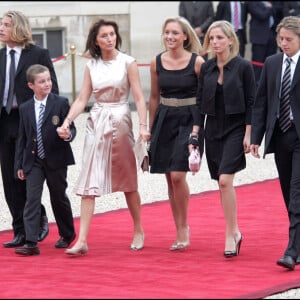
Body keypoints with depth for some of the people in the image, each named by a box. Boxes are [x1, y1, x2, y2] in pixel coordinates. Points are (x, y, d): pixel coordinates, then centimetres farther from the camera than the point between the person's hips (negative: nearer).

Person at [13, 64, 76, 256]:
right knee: (32, 199, -8)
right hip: (33, 162, 2)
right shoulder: (25, 108, 4)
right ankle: (31, 243, -12)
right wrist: (19, 164, 7)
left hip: (56, 160, -2)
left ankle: (67, 235, 33)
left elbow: (71, 128, -2)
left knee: (59, 198, 12)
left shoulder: (61, 103, -5)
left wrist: (68, 135, -27)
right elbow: (22, 138, 9)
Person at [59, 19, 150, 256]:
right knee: (89, 182, -5)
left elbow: (139, 97, -5)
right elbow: (82, 99, 6)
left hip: (120, 121, -3)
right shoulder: (91, 66, 8)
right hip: (96, 123, 3)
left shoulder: (127, 62, -2)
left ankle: (138, 231, 25)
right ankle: (82, 240, -9)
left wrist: (143, 126, -16)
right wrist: (67, 121, -9)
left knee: (128, 181, 8)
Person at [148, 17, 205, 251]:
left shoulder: (197, 62, -7)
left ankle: (184, 226, 2)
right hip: (165, 120, 4)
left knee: (177, 175, -15)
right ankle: (180, 232, 14)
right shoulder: (157, 62, 4)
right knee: (170, 179, 5)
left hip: (189, 120, -4)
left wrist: (198, 128, -7)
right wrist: (150, 128, 15)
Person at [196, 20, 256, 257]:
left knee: (225, 179, -18)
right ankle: (234, 231, 18)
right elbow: (200, 102, 11)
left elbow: (251, 103, -6)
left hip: (235, 129, -5)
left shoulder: (243, 67, -6)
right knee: (223, 183, 7)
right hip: (213, 130, 5)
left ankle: (231, 233, -10)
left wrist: (248, 134, -11)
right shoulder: (207, 68, 7)